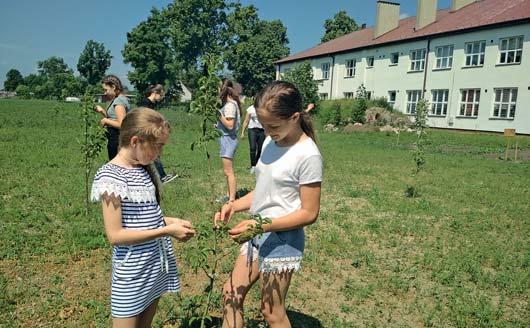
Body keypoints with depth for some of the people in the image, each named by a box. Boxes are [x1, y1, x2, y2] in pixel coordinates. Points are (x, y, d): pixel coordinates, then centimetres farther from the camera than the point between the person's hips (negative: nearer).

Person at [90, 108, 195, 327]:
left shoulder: (145, 169, 4)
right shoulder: (110, 176, -19)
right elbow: (115, 235, -21)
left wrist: (170, 221, -3)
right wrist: (166, 231, -21)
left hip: (156, 264, 7)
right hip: (132, 272, -7)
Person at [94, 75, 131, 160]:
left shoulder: (119, 101, -16)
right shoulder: (116, 100, 14)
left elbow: (121, 124, -24)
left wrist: (106, 121, -12)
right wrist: (102, 111, 8)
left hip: (117, 139, -10)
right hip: (114, 138, 10)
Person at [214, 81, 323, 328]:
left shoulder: (308, 155, -20)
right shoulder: (270, 142, 3)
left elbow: (309, 213, -18)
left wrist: (262, 225, -24)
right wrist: (234, 206, -4)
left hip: (282, 238, -7)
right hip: (258, 234, 7)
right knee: (231, 294, 15)